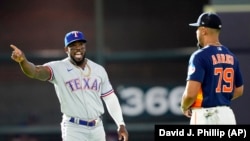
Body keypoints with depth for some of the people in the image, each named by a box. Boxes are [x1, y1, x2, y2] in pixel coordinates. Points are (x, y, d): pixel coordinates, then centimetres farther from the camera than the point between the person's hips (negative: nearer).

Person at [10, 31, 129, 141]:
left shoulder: (98, 70, 8)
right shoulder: (59, 68, -7)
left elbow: (110, 98, 14)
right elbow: (36, 71, -24)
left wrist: (121, 124, 11)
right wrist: (23, 61, -46)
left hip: (97, 129, 5)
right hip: (73, 129, -5)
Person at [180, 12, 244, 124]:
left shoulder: (200, 56, -12)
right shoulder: (231, 57, 11)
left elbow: (191, 93, -19)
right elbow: (239, 90, 19)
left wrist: (184, 107, 0)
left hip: (205, 115, -7)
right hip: (227, 115, 7)